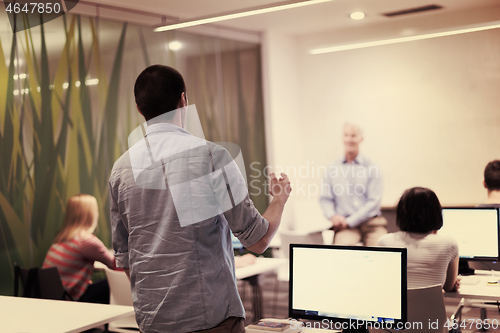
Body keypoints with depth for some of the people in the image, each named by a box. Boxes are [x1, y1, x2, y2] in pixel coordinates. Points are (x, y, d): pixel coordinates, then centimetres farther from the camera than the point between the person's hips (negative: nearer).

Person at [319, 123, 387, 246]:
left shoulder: (371, 168, 4)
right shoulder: (332, 169, 12)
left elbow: (374, 201, -1)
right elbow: (325, 199, 13)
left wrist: (349, 221, -8)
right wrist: (332, 216, -8)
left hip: (371, 222, 0)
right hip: (345, 223, 0)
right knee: (341, 247, -32)